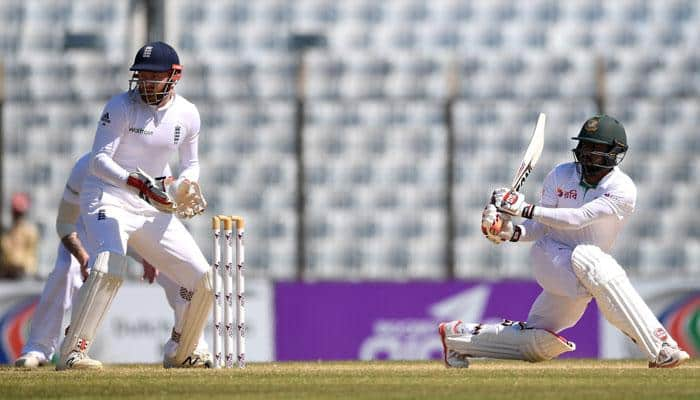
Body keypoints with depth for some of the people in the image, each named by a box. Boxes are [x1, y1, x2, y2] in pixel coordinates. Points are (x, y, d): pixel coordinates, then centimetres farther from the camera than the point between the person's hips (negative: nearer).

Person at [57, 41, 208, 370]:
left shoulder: (187, 114, 3)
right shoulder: (121, 106, -12)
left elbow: (191, 164, 16)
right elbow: (99, 160, -18)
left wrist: (184, 187, -7)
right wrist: (135, 182, -34)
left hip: (153, 207, 6)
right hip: (109, 198, -6)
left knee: (200, 277, 1)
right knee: (108, 266, -33)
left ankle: (180, 354, 23)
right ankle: (72, 352, -32)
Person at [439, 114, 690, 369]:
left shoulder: (623, 190, -14)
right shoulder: (561, 176, -3)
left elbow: (578, 218, -26)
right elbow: (542, 228, -1)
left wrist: (526, 209, -30)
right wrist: (513, 232, -21)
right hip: (551, 254, -1)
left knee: (537, 346, 6)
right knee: (594, 263, -34)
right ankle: (659, 348, -40)